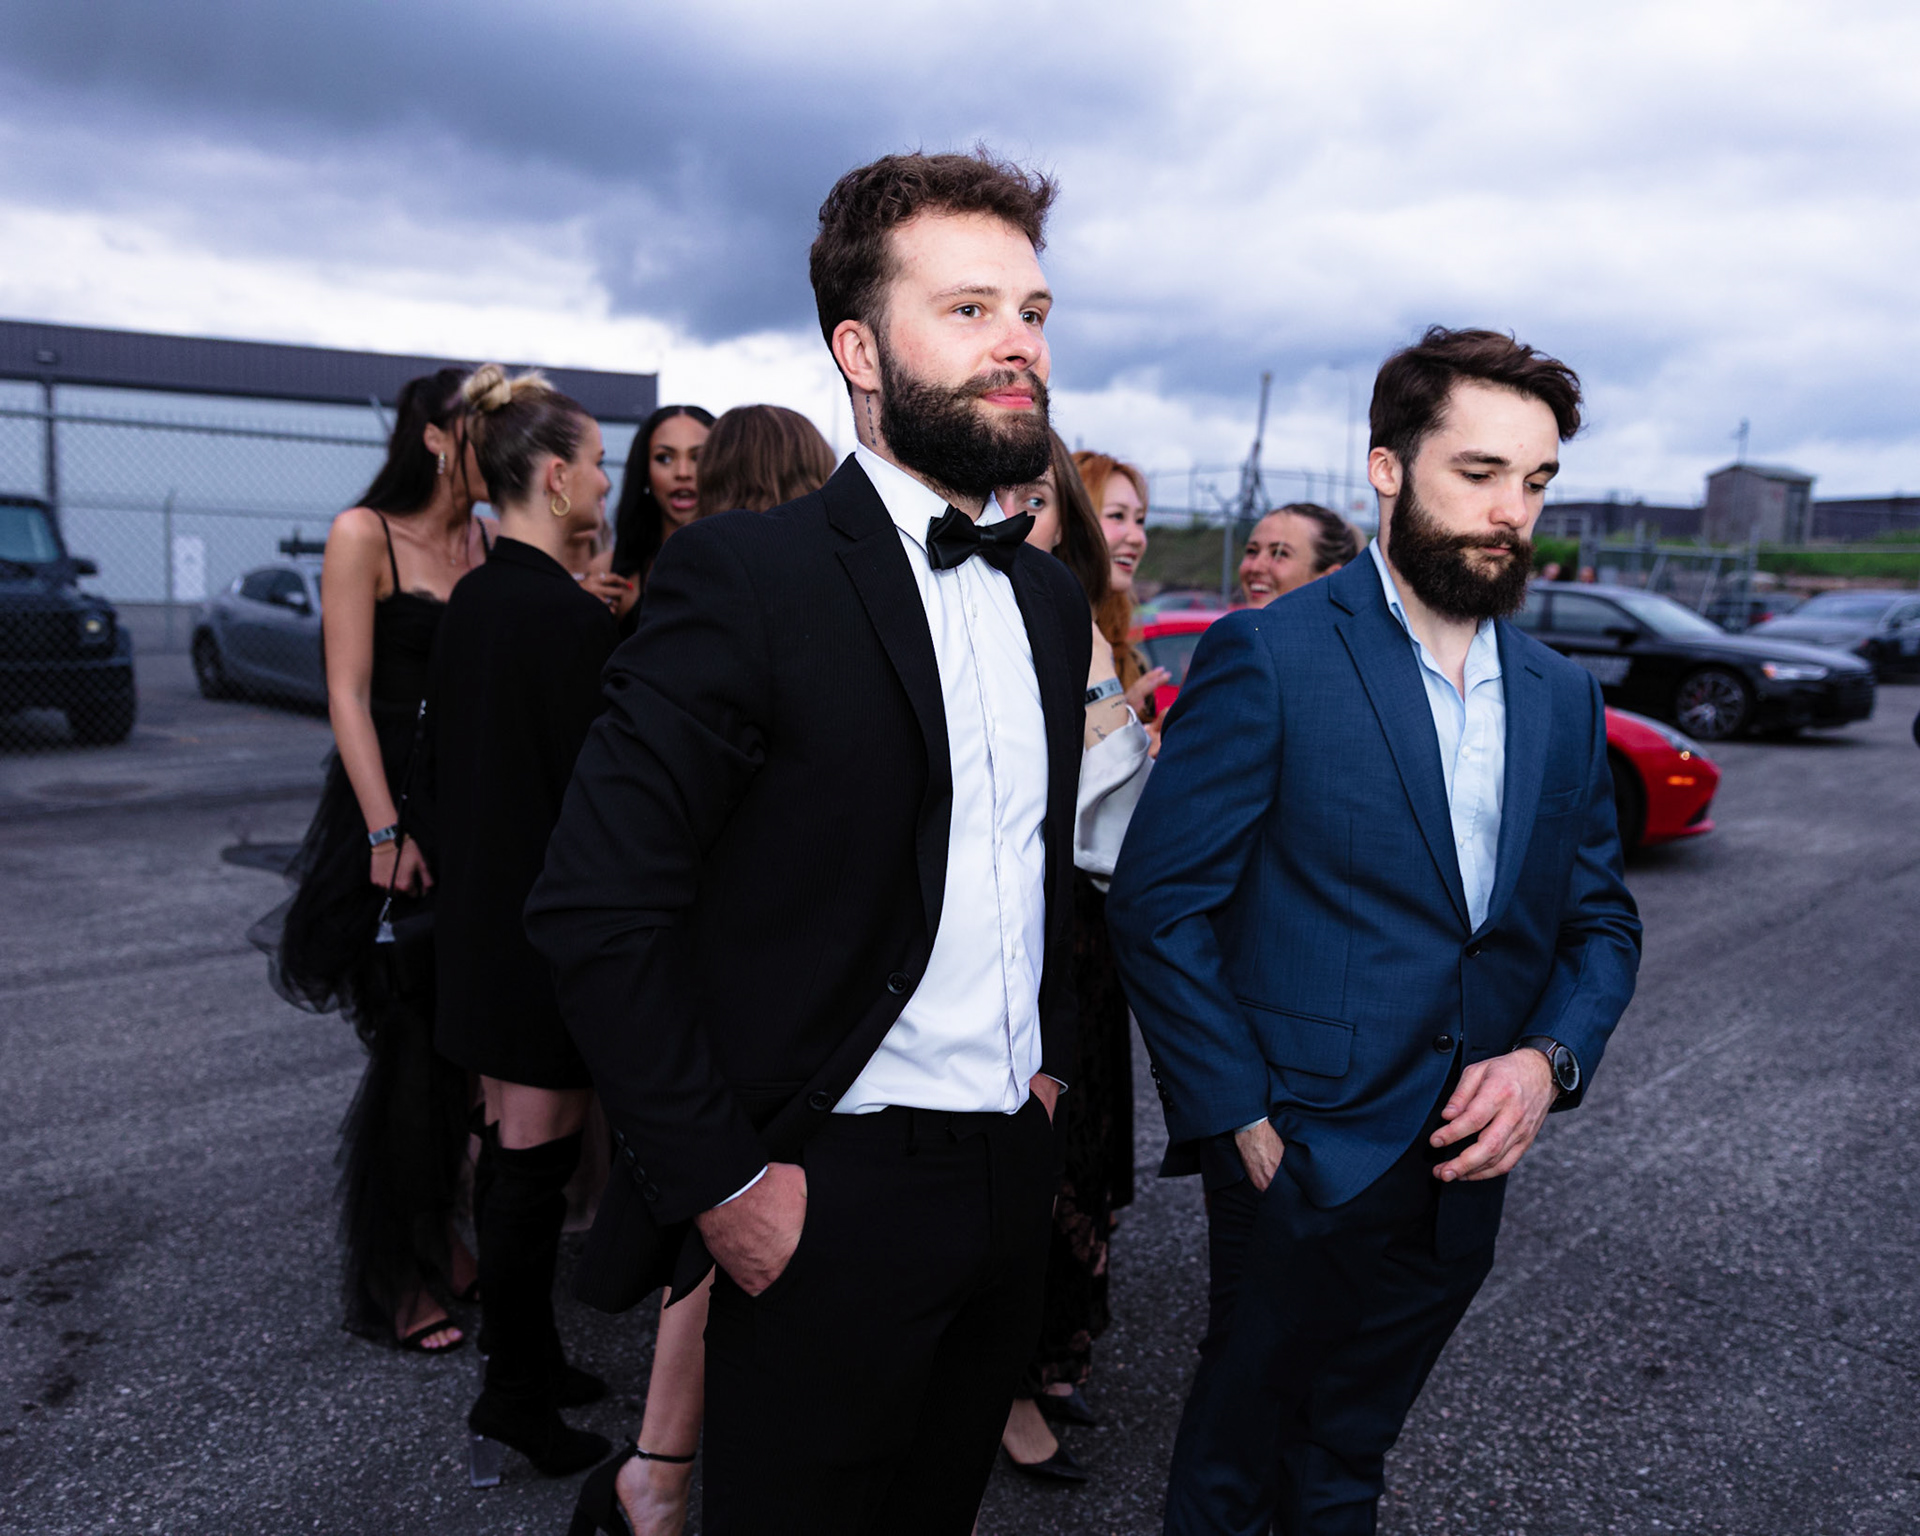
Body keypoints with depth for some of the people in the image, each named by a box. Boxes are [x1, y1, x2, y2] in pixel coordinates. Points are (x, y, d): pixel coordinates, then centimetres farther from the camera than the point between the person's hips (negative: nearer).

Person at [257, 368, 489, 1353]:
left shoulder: (489, 544, 8)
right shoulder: (365, 534, -6)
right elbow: (348, 693, -11)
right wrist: (387, 832, -17)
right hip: (390, 810, -5)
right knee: (412, 1044, 0)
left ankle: (435, 1241, 30)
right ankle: (389, 1281, 17)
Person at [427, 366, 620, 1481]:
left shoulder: (471, 601, 8)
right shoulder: (572, 616, -19)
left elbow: (450, 758, 13)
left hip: (484, 906, 9)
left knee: (510, 1140, 17)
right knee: (539, 1152, 3)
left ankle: (525, 1359, 32)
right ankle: (518, 1391, 18)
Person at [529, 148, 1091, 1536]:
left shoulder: (1051, 597, 7)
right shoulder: (748, 576, -16)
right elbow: (598, 907, -18)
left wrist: (1051, 1052, 10)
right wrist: (719, 1184, -16)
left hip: (1012, 1177, 7)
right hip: (833, 1196, -7)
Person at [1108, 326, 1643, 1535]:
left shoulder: (1565, 698, 6)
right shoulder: (1269, 657, -13)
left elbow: (1603, 920, 11)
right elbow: (1160, 907, -14)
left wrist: (1548, 1059, -8)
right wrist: (1243, 1123, -15)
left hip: (1463, 1172, 5)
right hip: (1301, 1164, -5)